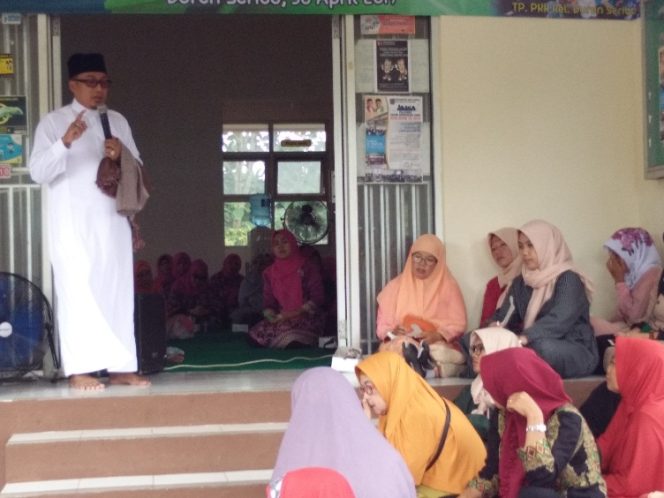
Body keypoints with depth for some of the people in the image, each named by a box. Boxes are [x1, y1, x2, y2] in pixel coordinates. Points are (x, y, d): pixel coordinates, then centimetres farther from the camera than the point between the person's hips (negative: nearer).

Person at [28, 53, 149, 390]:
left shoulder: (117, 121, 15)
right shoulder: (53, 122, 1)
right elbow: (37, 172, -8)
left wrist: (123, 156, -6)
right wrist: (65, 142, -23)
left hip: (112, 220, 5)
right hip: (73, 222, -4)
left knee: (117, 290, 3)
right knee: (78, 291, -8)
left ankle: (120, 367, 7)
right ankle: (79, 370, -7)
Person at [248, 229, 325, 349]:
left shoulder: (307, 268, 0)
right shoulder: (269, 273, 13)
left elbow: (318, 297, -5)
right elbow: (268, 302, 11)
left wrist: (298, 312, -17)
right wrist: (274, 318, -11)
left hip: (307, 317, -4)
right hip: (281, 319, 4)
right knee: (254, 336, -22)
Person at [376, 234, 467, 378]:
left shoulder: (449, 286, 9)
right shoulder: (395, 286, 12)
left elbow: (458, 325, 3)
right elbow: (382, 326, 10)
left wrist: (438, 335, -17)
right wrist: (393, 332, -14)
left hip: (439, 344, 0)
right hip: (400, 345, 0)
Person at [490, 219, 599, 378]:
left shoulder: (568, 279, -10)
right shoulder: (520, 283, 12)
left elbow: (559, 321, -26)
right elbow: (505, 317, 1)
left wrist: (523, 338, -39)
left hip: (577, 352, -6)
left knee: (542, 346, -39)